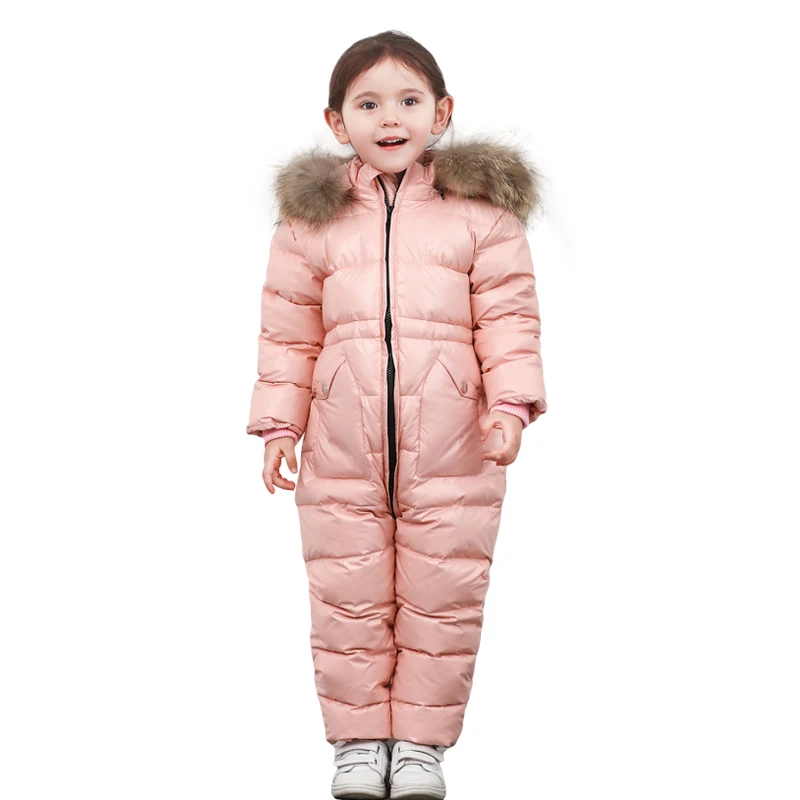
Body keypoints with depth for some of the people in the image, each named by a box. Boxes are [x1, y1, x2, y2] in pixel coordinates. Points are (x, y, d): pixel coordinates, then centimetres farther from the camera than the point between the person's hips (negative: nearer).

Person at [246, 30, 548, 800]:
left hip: (452, 449, -1)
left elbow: (508, 317, 0)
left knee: (442, 599, 5)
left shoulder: (480, 210, 2)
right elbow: (288, 331, 7)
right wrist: (278, 423, 3)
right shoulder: (311, 217, 5)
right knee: (348, 601, 7)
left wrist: (510, 405, -11)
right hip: (341, 448, 1)